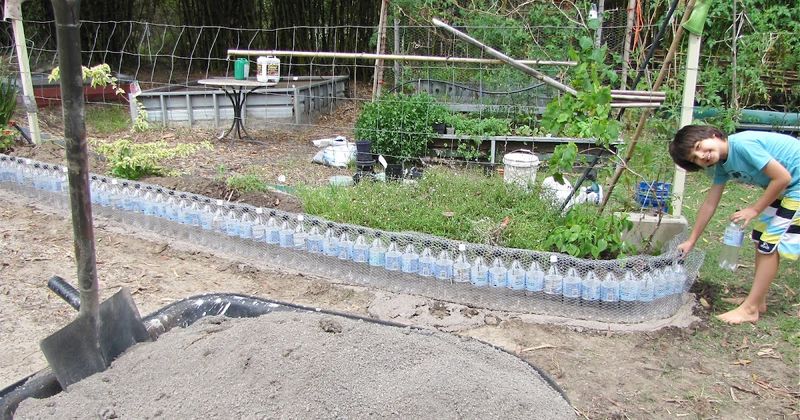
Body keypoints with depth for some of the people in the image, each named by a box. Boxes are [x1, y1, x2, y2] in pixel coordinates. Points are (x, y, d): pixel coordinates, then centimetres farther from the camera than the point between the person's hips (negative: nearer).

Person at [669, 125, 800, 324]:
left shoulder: (743, 144, -28)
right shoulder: (721, 166, -2)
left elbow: (782, 177, -25)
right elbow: (709, 204, 5)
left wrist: (754, 210, -16)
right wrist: (691, 241, 8)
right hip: (784, 188, 9)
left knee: (770, 243, -7)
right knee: (760, 236, 12)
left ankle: (750, 309, 0)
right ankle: (758, 300, 23)